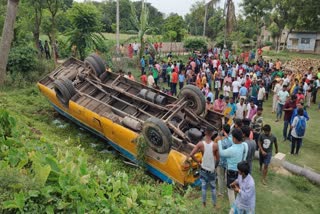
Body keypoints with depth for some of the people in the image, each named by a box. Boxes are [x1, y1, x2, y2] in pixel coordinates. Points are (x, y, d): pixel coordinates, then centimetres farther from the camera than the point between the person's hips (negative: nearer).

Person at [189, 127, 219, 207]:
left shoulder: (200, 144, -17)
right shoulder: (215, 145, -16)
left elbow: (191, 155, -18)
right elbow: (217, 158, -6)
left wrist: (198, 161, -3)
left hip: (203, 168, 0)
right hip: (212, 169, 0)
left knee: (204, 186, 14)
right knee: (213, 187, 16)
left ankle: (204, 203, 26)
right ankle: (214, 203, 29)